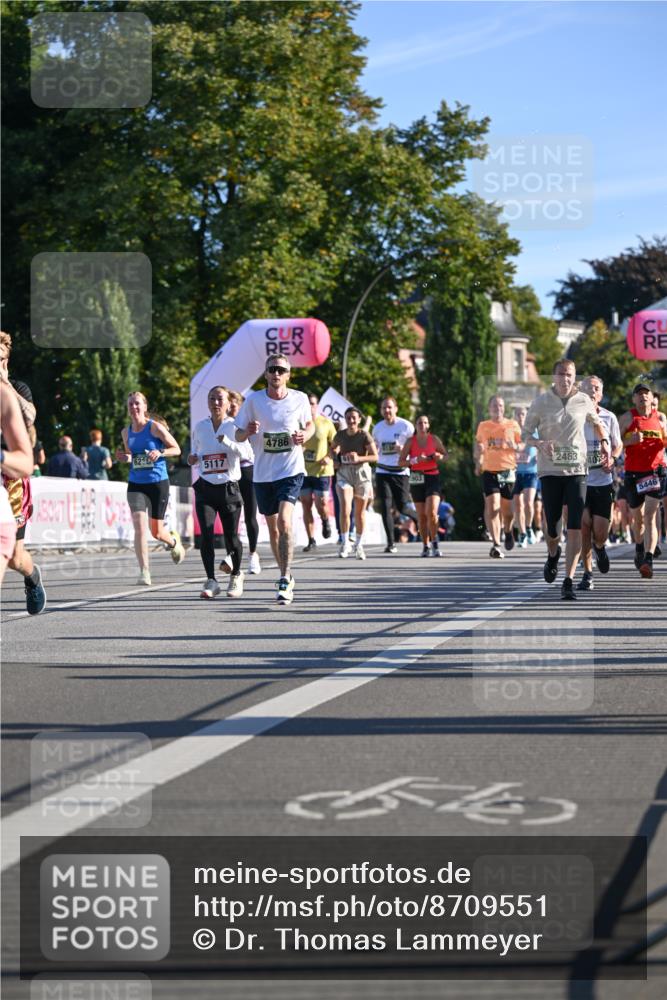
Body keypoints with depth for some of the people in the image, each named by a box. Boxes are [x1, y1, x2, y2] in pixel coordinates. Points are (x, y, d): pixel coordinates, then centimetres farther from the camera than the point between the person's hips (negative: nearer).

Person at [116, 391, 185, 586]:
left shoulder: (155, 427, -7)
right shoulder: (126, 432, 6)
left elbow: (176, 449, -2)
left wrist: (160, 453, -21)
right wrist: (125, 458, -3)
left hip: (158, 484, -2)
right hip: (136, 484, 2)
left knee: (156, 531, 8)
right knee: (140, 526, -17)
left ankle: (174, 541, 45)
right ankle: (144, 572, -17)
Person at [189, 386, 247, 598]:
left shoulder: (234, 426, -3)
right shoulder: (199, 427, 9)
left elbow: (246, 452, -17)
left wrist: (226, 441, -31)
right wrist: (193, 459, 1)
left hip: (229, 487, -2)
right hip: (205, 487, 2)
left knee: (231, 537, 3)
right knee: (206, 534, -13)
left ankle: (236, 575, 29)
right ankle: (211, 581, -8)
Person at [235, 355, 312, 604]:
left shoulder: (300, 399, -2)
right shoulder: (253, 400, -2)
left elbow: (309, 424, 16)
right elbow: (238, 435, 4)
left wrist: (305, 435, -7)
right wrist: (248, 431, -19)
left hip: (291, 471, -2)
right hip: (263, 473, 3)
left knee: (284, 520, -21)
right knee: (273, 528, 12)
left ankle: (285, 580, -20)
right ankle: (286, 576, 31)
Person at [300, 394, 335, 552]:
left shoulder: (326, 423, 0)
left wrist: (329, 457, -11)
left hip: (321, 470, -2)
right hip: (303, 471, 2)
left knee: (321, 504, -8)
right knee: (306, 505, 1)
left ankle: (325, 521, 29)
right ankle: (311, 540, 10)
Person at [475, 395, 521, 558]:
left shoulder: (512, 425, 3)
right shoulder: (483, 426, 8)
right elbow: (478, 444, 24)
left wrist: (515, 446, -13)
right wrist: (478, 462, 16)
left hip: (508, 470, 0)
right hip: (489, 471, 0)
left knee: (506, 508, 7)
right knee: (492, 507, -13)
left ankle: (508, 531, 40)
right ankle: (496, 544, -14)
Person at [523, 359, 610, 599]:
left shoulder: (583, 401, 4)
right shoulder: (541, 402, -1)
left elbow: (597, 423, 24)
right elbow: (525, 433, 5)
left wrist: (604, 443, 8)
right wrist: (540, 443, -15)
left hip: (577, 470, 1)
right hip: (549, 471, -1)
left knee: (575, 528, -11)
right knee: (552, 528, 4)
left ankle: (568, 582, -9)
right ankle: (553, 556, 41)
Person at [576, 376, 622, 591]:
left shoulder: (609, 418, 4)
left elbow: (618, 445, 15)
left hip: (603, 482, 1)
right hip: (579, 480, -1)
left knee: (600, 534, -4)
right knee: (584, 527, -6)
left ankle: (599, 547, 34)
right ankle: (587, 574, 6)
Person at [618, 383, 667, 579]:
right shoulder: (628, 418, 2)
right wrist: (630, 440, -19)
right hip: (634, 472, 0)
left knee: (650, 515, -13)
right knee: (637, 516, 13)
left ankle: (648, 559, -24)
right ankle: (639, 549, 40)